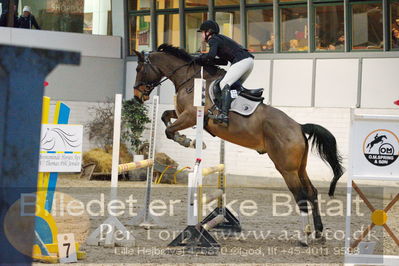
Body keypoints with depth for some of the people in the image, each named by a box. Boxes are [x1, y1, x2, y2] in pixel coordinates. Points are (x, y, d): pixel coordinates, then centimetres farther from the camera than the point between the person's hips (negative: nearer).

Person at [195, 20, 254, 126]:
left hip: (241, 61, -10)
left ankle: (224, 114, -32)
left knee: (225, 83, -17)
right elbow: (224, 61, 27)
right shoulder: (220, 38, 29)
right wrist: (206, 61, 20)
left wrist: (200, 59, 1)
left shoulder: (213, 39, 1)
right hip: (249, 61, 10)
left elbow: (211, 55, -18)